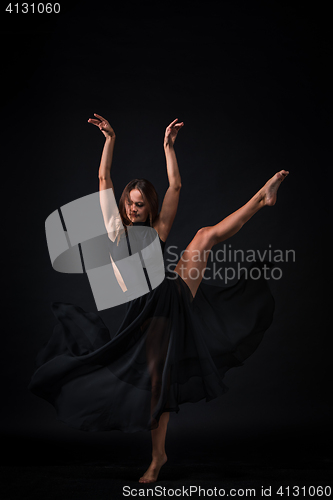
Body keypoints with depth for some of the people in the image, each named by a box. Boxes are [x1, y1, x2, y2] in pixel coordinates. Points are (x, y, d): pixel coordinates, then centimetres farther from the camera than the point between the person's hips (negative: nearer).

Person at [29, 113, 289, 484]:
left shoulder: (157, 231, 9)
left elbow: (175, 186, 7)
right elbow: (104, 179, 3)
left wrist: (168, 145, 9)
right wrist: (110, 139, 3)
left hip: (177, 295, 1)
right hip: (148, 314, -1)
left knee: (207, 234, -8)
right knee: (155, 379, 1)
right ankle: (158, 456, 14)